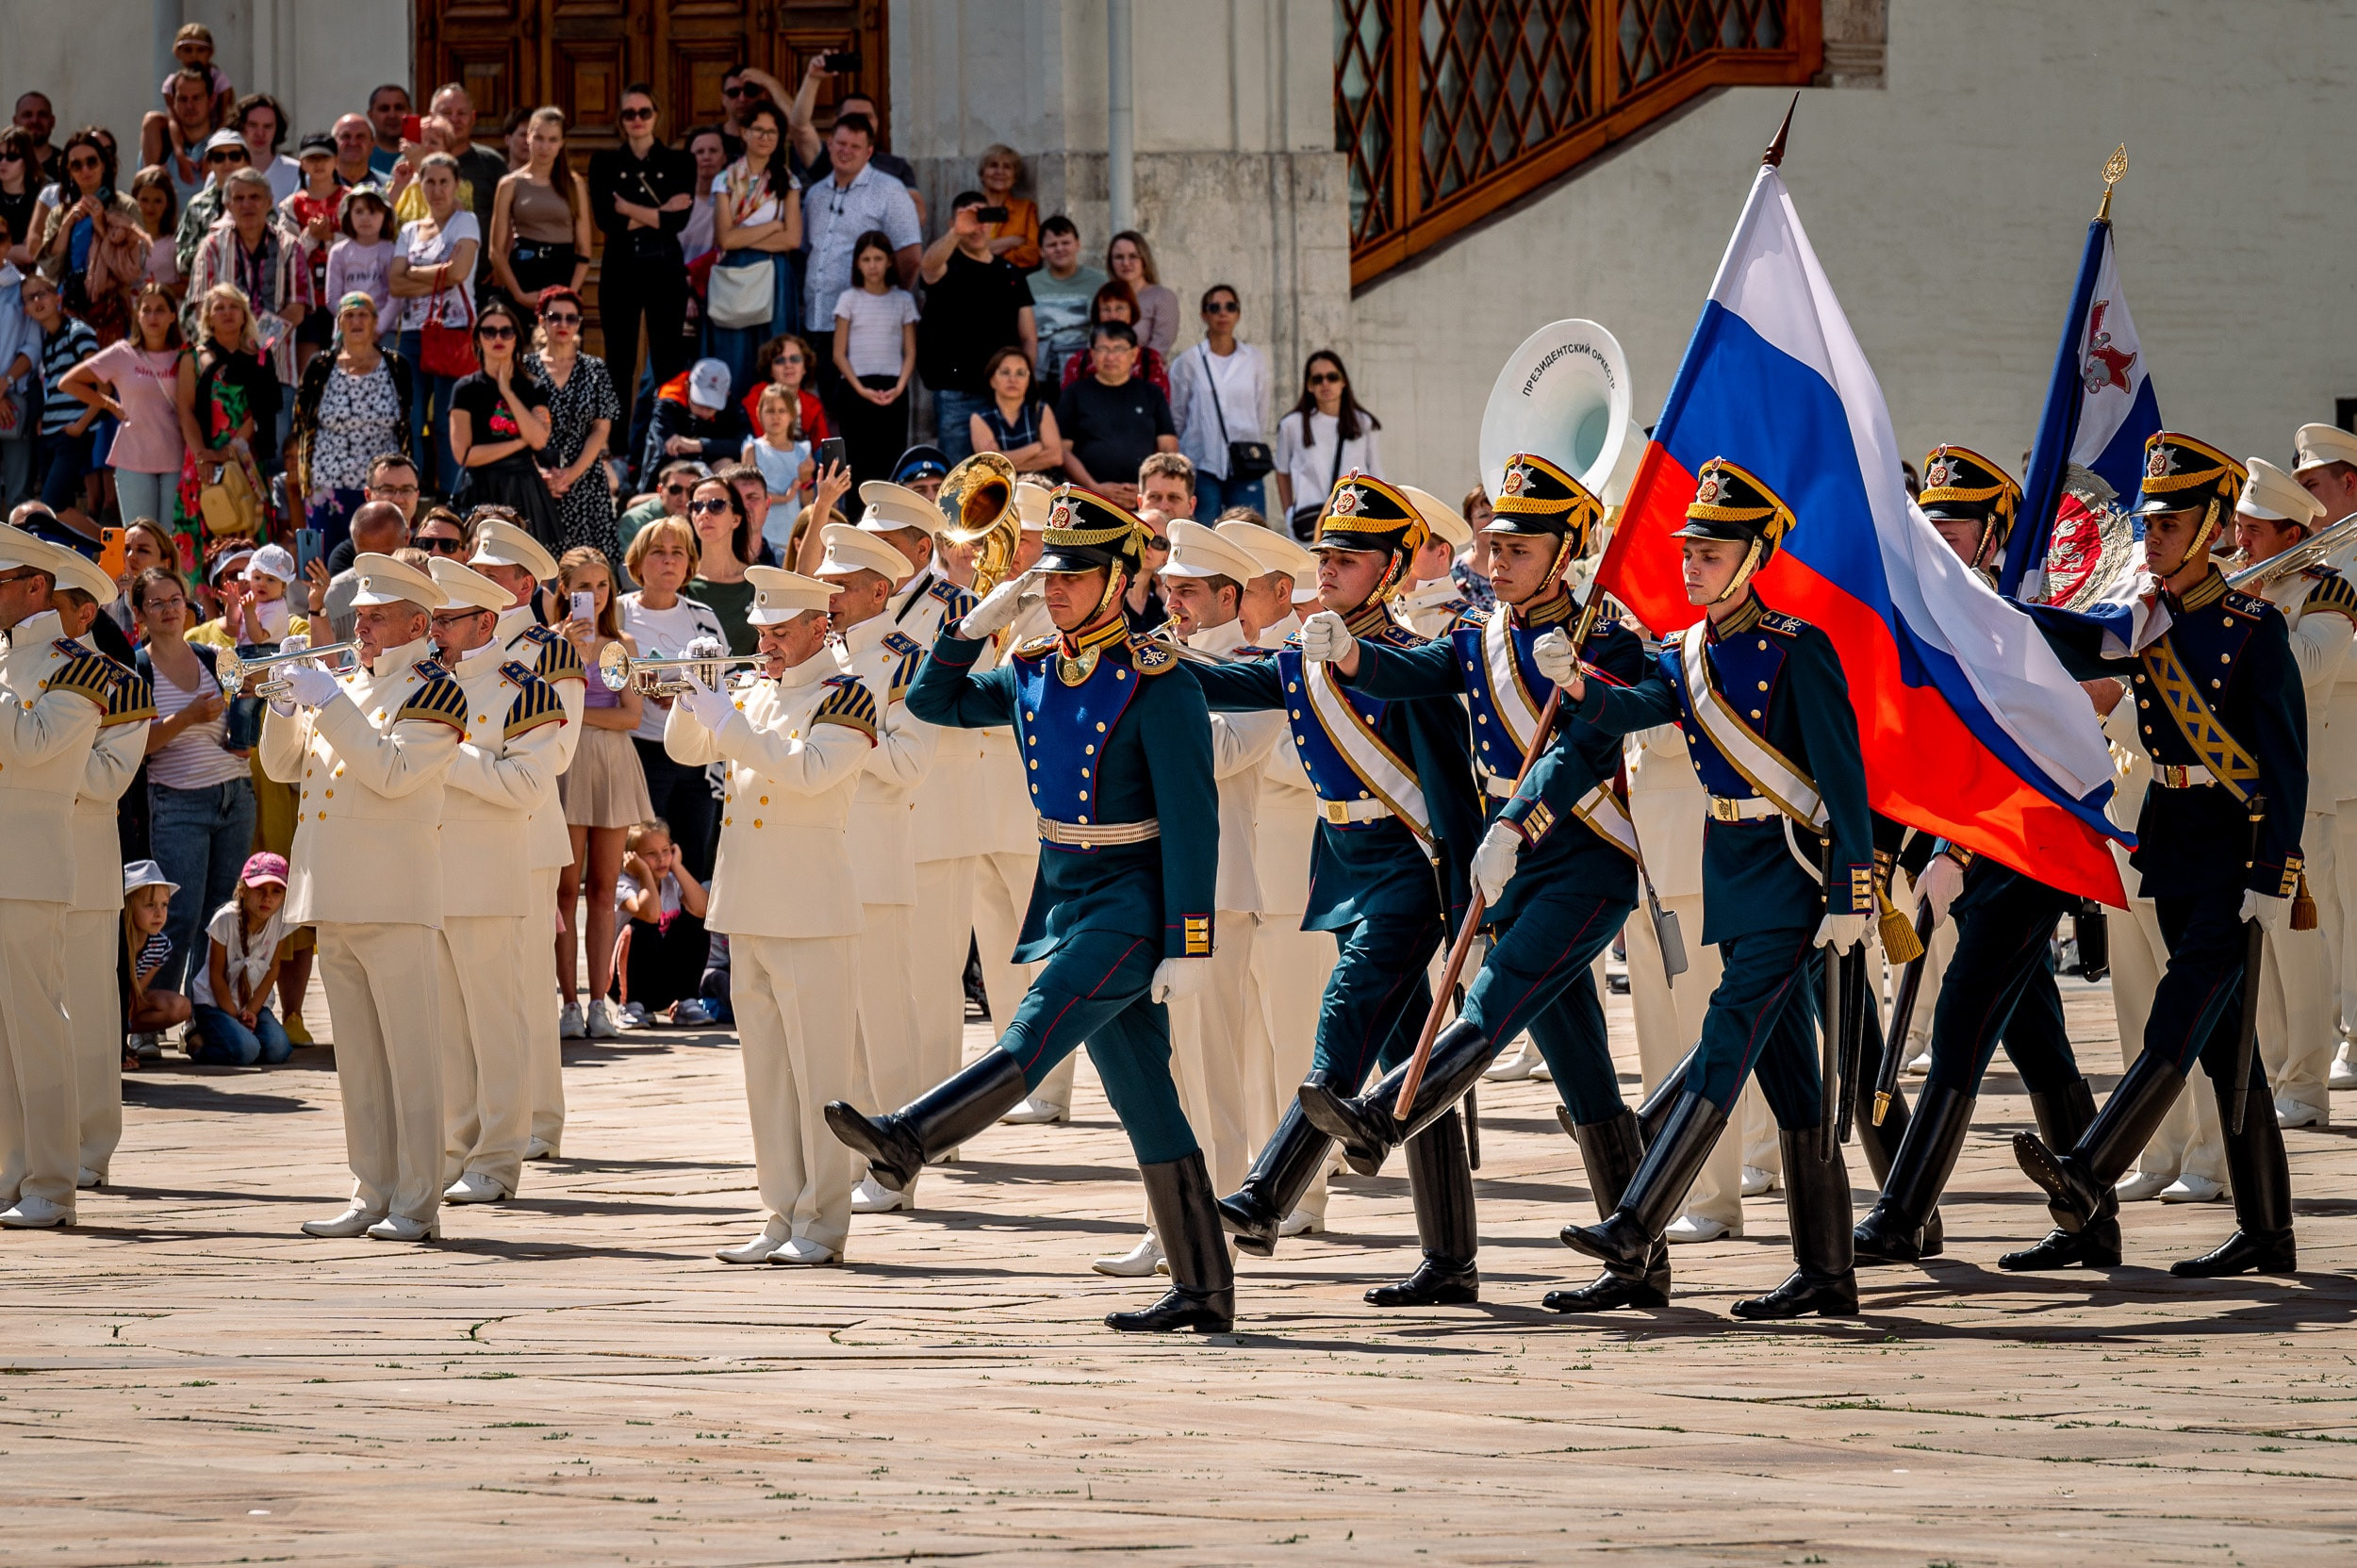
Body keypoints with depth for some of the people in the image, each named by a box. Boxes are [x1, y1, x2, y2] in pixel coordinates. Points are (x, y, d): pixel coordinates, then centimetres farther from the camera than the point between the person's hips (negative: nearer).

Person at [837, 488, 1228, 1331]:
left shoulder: (1157, 683, -12)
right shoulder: (1033, 671, 9)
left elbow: (1192, 821, -15)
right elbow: (933, 702, 18)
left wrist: (1189, 944, -19)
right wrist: (975, 625, 2)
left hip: (1129, 904, -8)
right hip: (1064, 897, 8)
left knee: (1033, 1036, -24)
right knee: (1144, 1100, 8)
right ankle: (1204, 1289, 10)